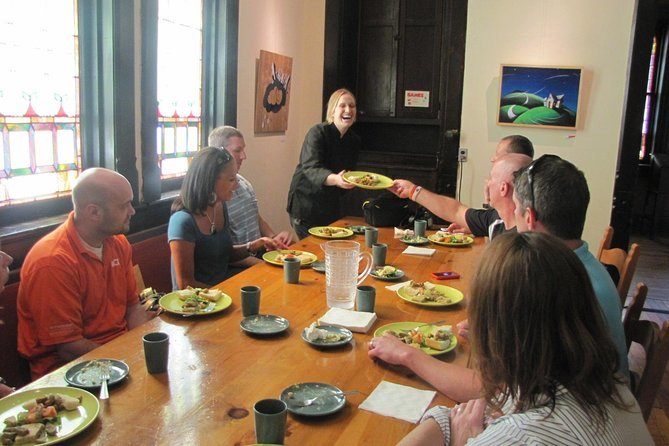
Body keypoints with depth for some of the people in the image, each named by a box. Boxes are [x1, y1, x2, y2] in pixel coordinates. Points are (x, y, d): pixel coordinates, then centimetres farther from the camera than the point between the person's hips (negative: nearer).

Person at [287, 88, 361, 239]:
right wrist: (335, 179, -47)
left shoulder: (354, 140, 4)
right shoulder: (318, 132, -16)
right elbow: (310, 169, -31)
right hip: (306, 203, -6)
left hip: (331, 205, 6)